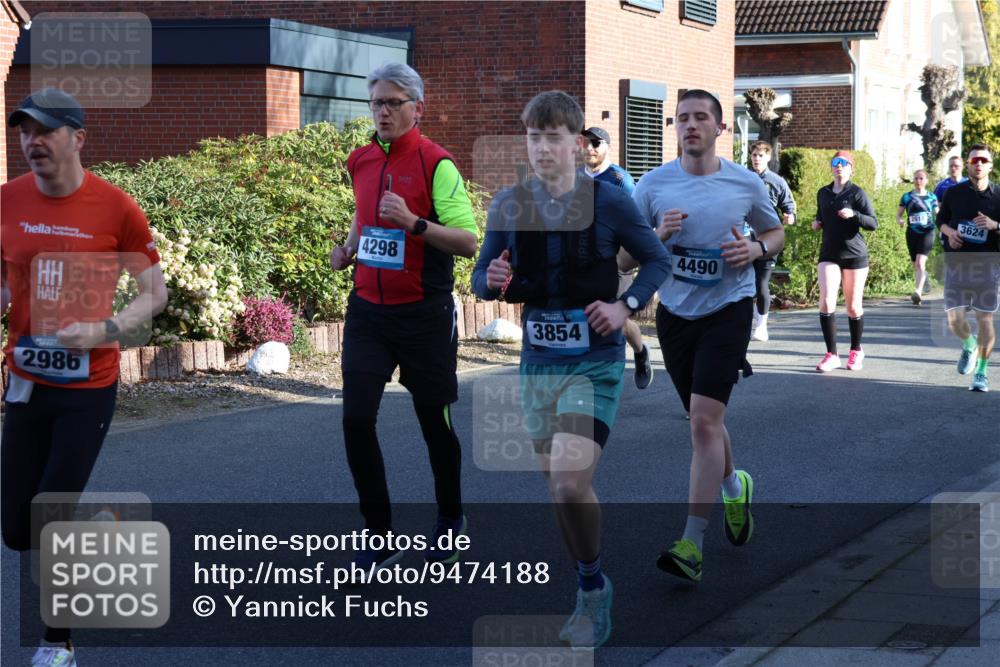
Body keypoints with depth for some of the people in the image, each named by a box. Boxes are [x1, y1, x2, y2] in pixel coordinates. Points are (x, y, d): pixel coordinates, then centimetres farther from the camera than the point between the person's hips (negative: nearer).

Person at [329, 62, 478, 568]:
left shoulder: (436, 163, -11)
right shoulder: (359, 162, 8)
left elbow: (468, 242, -16)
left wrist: (414, 223, -29)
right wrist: (350, 247, 9)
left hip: (424, 314, -4)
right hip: (368, 310, 5)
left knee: (434, 422, 9)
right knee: (356, 420, -7)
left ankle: (449, 521, 32)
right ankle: (379, 537, 4)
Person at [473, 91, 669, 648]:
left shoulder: (609, 201, -8)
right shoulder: (509, 205, 0)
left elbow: (657, 259, 2)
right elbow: (483, 277, 8)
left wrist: (626, 306, -14)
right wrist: (492, 281, -15)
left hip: (595, 363, -4)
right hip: (538, 362, 4)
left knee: (570, 483, -19)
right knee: (561, 486, 13)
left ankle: (593, 587, 4)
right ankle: (594, 594, 32)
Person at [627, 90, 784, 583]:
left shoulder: (745, 184, -1)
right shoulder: (654, 184, 1)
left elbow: (775, 232, 15)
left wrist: (756, 248, -8)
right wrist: (659, 235, -15)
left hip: (727, 309, -3)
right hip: (675, 313, 3)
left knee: (705, 420, -15)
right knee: (702, 421, 14)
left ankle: (692, 544, -15)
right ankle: (734, 487, 46)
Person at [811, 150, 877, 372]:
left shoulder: (857, 193, -5)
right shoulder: (823, 193, 9)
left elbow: (873, 223, -10)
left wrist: (853, 214, -26)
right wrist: (817, 224, 4)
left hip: (855, 254, -3)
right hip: (829, 255, 3)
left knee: (853, 306, 5)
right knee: (826, 302, -13)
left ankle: (856, 350, 26)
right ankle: (831, 354, -9)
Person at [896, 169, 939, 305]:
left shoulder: (931, 197, 6)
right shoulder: (907, 197, 6)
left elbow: (937, 214, 11)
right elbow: (898, 214, 7)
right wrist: (900, 221, -16)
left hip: (927, 233, -3)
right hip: (912, 233, 3)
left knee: (920, 263, -20)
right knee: (915, 265, 11)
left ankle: (918, 291, -32)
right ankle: (919, 293, 24)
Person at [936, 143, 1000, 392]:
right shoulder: (954, 193, 4)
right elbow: (941, 220, 17)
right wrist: (949, 232, -4)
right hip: (956, 264, 1)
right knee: (955, 320, -7)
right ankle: (969, 346, 28)